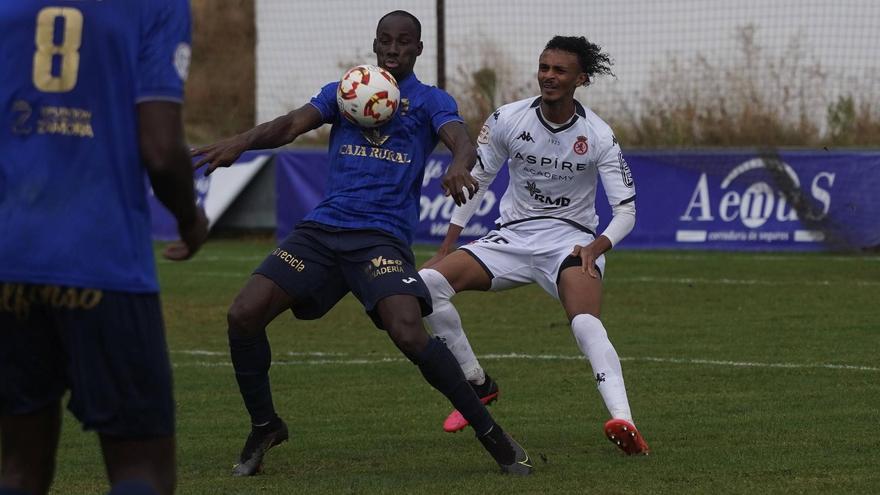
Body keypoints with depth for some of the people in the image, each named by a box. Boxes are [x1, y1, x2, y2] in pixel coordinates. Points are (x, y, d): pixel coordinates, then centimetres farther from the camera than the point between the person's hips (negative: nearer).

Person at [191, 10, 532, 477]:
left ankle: (490, 433, -11)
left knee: (409, 334, -26)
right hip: (321, 228, 4)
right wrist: (242, 141, -20)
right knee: (243, 314, -10)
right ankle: (264, 426, 12)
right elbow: (292, 124, 1)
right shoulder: (342, 92, 16)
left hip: (382, 236, -4)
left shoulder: (430, 101, 8)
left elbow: (460, 139, -12)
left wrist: (460, 165, -37)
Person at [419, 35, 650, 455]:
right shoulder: (507, 120, -5)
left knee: (586, 323, -34)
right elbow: (476, 180, 9)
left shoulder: (598, 136, -10)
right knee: (426, 283, -18)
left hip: (571, 240, -3)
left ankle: (623, 421, -48)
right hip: (512, 237, 3)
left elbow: (626, 210, -8)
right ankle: (478, 385, -1)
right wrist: (446, 246, 3)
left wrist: (597, 246, -28)